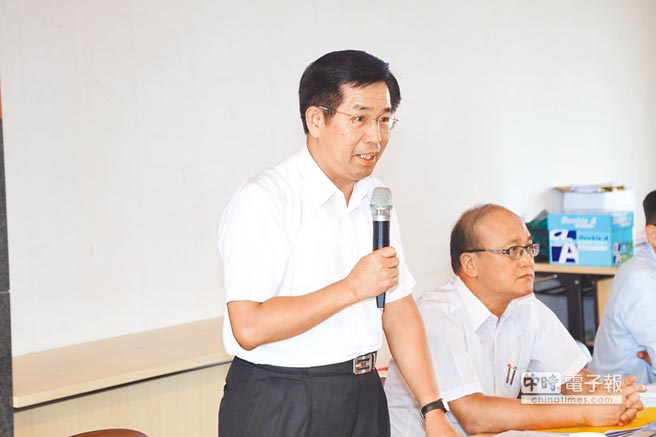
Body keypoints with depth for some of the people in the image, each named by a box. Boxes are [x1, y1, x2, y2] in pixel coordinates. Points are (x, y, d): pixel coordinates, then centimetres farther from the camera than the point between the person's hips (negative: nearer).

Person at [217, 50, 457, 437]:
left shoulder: (375, 196, 8)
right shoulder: (263, 201, -16)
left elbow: (399, 312, 8)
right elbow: (249, 327, -24)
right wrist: (353, 288, -21)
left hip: (364, 399, 7)